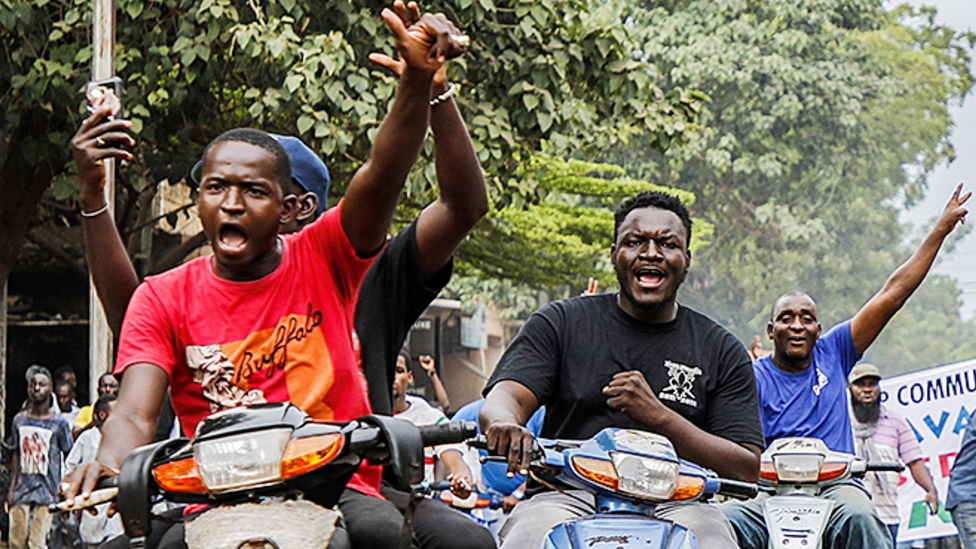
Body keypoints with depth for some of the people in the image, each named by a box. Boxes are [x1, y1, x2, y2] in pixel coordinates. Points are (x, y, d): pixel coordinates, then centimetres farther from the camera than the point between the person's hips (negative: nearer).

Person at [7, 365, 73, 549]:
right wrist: (12, 488, 12)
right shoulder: (20, 419, 10)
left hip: (47, 492, -4)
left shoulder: (58, 422, -1)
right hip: (22, 489, 4)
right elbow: (17, 455, 16)